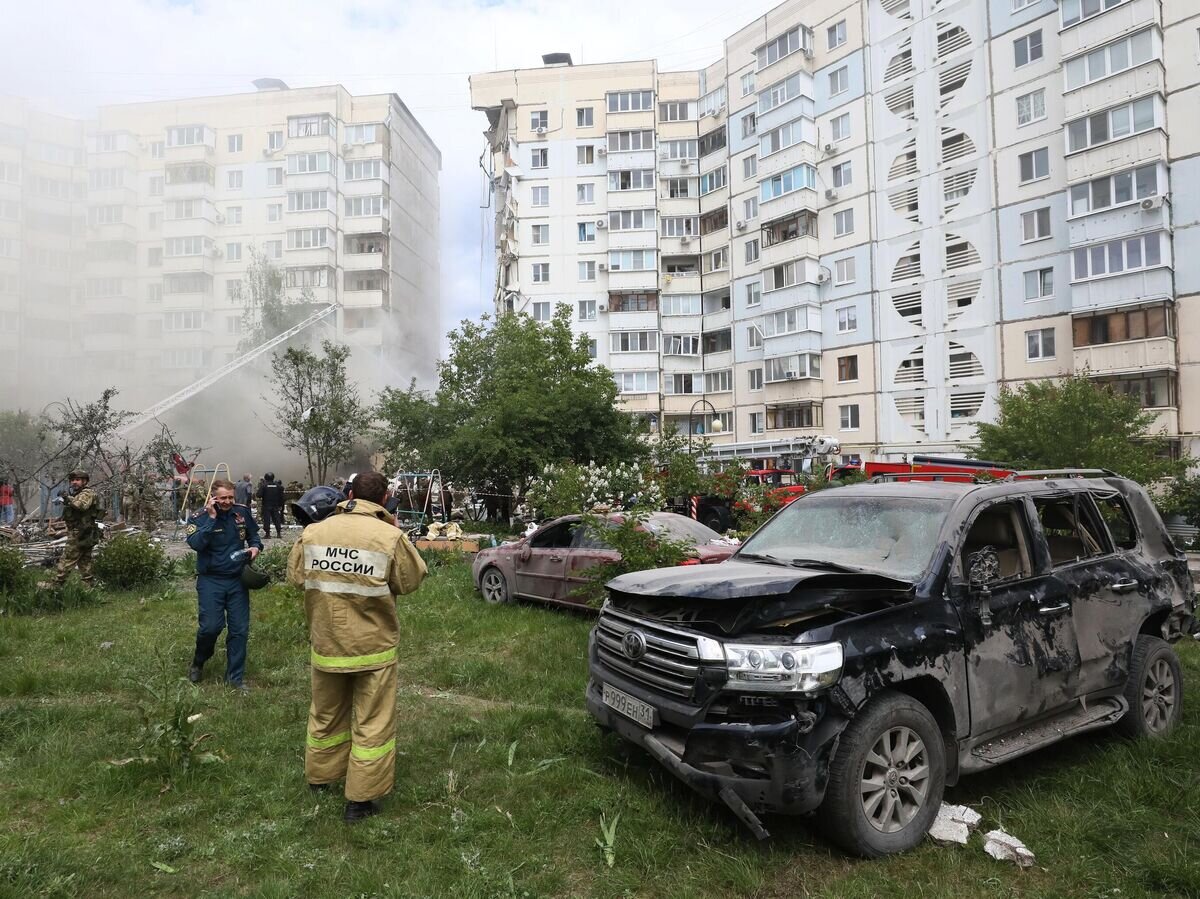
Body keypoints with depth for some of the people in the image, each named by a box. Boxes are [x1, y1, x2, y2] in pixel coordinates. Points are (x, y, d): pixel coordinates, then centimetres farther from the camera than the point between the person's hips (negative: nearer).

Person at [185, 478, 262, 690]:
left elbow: (254, 536, 16)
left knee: (240, 630, 4)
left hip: (238, 580, 3)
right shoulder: (199, 517, -7)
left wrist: (255, 547, -6)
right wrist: (211, 518, -25)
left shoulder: (242, 512, 1)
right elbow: (195, 543, -24)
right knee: (211, 627, -7)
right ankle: (198, 663, 24)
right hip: (211, 581, -3)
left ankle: (235, 677, 17)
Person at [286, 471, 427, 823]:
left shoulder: (313, 532, -6)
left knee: (326, 715, 24)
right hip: (373, 646, -4)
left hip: (326, 644, 4)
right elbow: (411, 581, -4)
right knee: (372, 724, 9)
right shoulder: (390, 536, -17)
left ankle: (319, 778, 43)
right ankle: (361, 800, 15)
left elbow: (296, 575, 7)